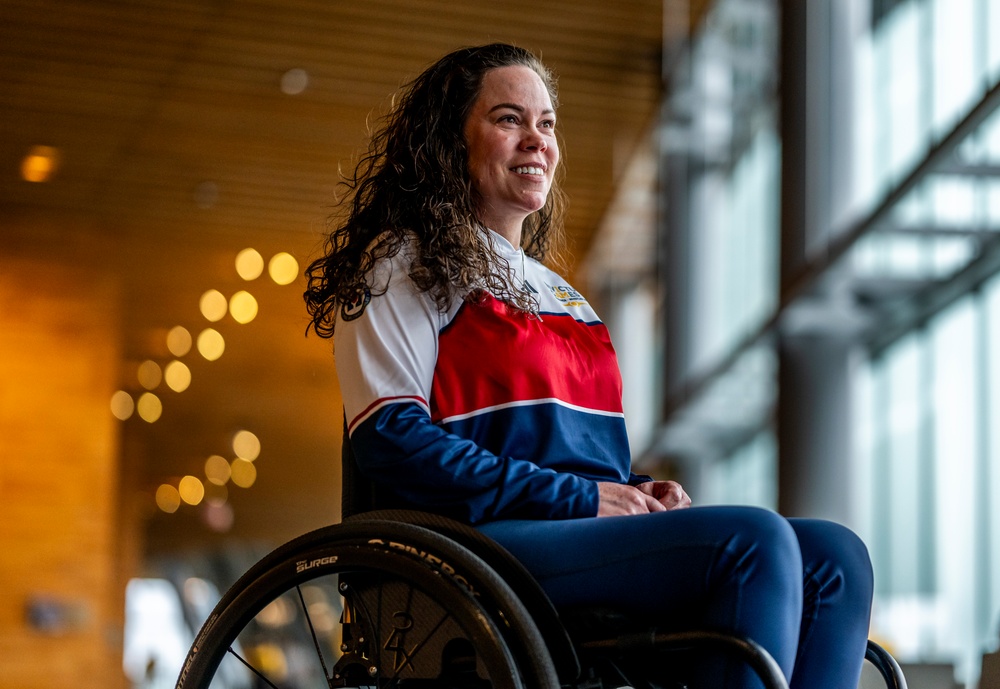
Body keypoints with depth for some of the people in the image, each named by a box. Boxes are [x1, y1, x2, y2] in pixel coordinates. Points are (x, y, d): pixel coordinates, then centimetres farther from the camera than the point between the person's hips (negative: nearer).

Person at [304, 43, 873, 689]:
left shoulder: (560, 295, 30)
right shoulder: (404, 266, 6)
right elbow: (393, 442, -8)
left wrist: (642, 490, 5)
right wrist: (580, 498, -13)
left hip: (599, 533, 8)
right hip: (484, 545, -8)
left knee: (834, 555, -15)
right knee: (755, 539, -28)